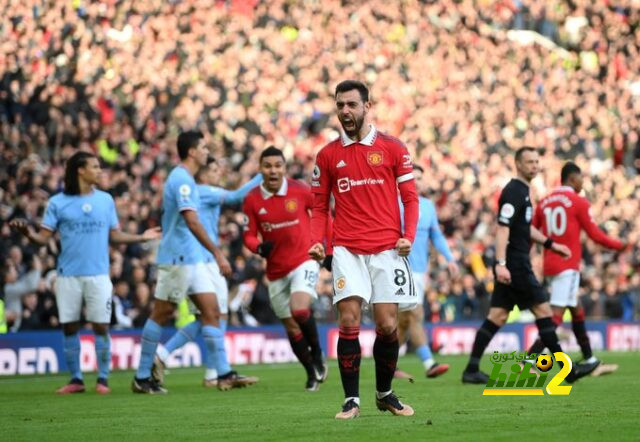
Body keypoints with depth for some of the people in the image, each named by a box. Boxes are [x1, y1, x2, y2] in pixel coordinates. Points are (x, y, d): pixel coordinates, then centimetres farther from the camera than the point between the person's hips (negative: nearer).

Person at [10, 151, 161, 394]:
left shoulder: (105, 200, 7)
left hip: (98, 274, 1)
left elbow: (115, 235, 13)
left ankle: (103, 379, 7)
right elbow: (44, 237, -1)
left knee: (101, 326, -3)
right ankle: (75, 379, 13)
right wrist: (29, 233, -21)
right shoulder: (58, 202, 1)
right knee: (70, 327, 3)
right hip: (68, 275, -1)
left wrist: (141, 237, 5)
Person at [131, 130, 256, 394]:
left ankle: (224, 374, -2)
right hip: (177, 259, -9)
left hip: (194, 259, 9)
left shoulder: (185, 179, 17)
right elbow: (192, 223, -23)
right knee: (161, 315, -2)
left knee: (211, 311, 1)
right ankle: (142, 378, 5)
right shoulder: (181, 180, -14)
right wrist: (218, 253, -25)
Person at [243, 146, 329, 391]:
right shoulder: (252, 200, -4)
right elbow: (249, 236, 2)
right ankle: (312, 372, 26)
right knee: (291, 327, 8)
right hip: (276, 271, 3)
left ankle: (317, 353, -3)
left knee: (299, 309, -27)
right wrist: (259, 247, -21)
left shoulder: (299, 191, -8)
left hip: (304, 261, -3)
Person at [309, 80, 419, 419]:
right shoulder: (328, 155, 10)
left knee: (387, 325, -2)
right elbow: (320, 206, 15)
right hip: (347, 249, 1)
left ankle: (385, 394, 18)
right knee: (349, 320, -11)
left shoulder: (392, 148, 6)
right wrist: (317, 242, -1)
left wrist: (408, 236, -7)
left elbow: (410, 197, 8)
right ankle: (351, 400, -6)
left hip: (387, 248, -1)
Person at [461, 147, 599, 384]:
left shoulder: (522, 191, 18)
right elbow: (502, 229, -21)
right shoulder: (513, 192, -13)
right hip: (515, 264, -10)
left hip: (514, 265, 10)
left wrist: (551, 244, 31)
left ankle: (471, 370, 6)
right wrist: (501, 263, -28)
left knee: (497, 316, 7)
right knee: (542, 310, -6)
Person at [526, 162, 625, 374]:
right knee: (556, 316, -12)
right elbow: (595, 234, -4)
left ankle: (589, 359, 25)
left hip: (549, 266, 8)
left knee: (577, 311, 19)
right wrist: (620, 245, 9)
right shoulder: (579, 202, -6)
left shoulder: (544, 202, 11)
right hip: (567, 266, -8)